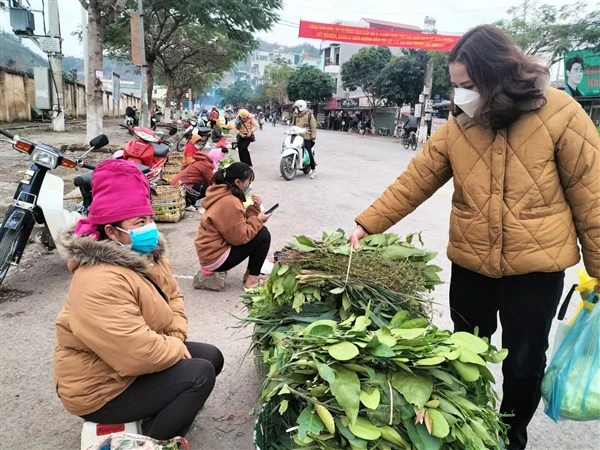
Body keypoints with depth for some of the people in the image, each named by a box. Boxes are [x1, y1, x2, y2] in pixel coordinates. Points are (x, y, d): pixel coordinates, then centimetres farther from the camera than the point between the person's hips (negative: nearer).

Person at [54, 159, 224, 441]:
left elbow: (173, 295, 5)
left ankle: (161, 411, 15)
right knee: (199, 374, -17)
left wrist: (177, 337, -11)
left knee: (212, 357, 5)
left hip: (137, 361, 9)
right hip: (102, 388, -9)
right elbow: (138, 352, -36)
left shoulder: (147, 255, -2)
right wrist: (176, 348, -18)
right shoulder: (99, 284, -34)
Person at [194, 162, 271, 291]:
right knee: (263, 234, -9)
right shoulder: (229, 202, -22)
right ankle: (252, 279, -1)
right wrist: (258, 220, -9)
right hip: (216, 257, -10)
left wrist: (254, 208, 0)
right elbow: (240, 237, -20)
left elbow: (241, 222, 14)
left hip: (210, 252, 10)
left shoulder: (224, 195, 9)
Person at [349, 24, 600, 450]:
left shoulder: (559, 114, -11)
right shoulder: (456, 128, -4)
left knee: (524, 364, 13)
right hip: (470, 265, 3)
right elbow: (412, 182, -5)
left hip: (536, 268, -2)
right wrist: (367, 223, -14)